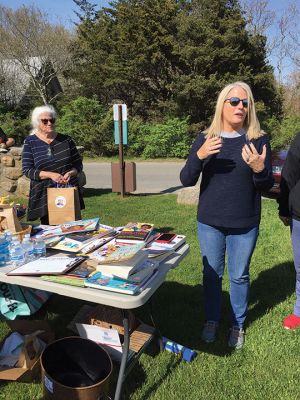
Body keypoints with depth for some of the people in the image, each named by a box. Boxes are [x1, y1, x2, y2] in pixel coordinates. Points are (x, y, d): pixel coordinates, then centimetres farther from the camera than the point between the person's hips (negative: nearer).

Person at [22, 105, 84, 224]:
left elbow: (78, 164, 11)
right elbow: (27, 170, -3)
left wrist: (71, 173, -12)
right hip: (44, 195, -1)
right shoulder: (30, 142, 3)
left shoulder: (66, 140, 6)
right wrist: (50, 175, -17)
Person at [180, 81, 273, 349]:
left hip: (245, 226, -1)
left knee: (239, 276, 13)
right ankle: (212, 320, 37)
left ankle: (238, 325, 35)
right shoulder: (205, 139, -2)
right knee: (211, 275, 15)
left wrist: (259, 169, -26)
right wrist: (199, 156, -25)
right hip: (210, 223, 1)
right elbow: (186, 180, -7)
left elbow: (266, 186, -4)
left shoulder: (258, 140, -5)